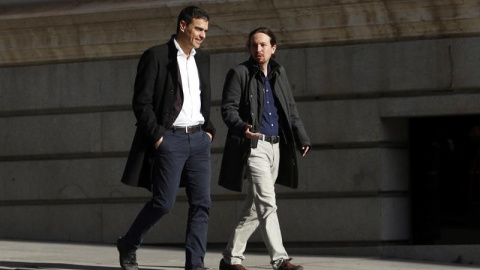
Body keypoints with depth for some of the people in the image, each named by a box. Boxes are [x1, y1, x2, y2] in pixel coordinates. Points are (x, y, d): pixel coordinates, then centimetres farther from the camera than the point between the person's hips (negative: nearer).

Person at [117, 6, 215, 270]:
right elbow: (142, 102, -10)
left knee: (201, 203, -1)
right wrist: (156, 136, -14)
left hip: (198, 139, 6)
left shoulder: (202, 60, 13)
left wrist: (209, 129, 10)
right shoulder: (155, 56, -7)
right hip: (170, 139, -6)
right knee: (163, 202, -6)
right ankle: (128, 245, 17)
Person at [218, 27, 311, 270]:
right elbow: (228, 108, -9)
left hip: (275, 147, 7)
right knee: (267, 202, -16)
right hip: (254, 145, -7)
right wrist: (242, 128, -27)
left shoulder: (279, 73, 16)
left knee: (254, 208, 10)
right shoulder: (239, 73, -2)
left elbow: (290, 109, 21)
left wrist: (301, 138, 11)